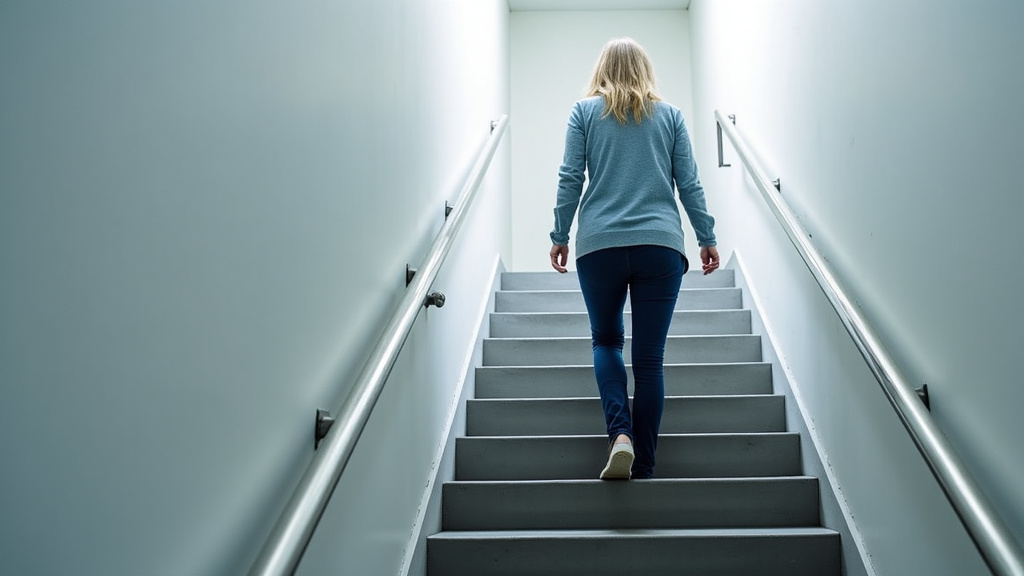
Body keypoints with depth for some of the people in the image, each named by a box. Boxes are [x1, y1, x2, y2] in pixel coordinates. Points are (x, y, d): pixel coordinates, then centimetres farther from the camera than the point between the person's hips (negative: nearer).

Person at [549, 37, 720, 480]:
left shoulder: (584, 111, 9)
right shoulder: (669, 115, 12)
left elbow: (570, 179, 3)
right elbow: (690, 184, 9)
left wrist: (560, 236, 9)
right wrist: (707, 238, 15)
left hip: (599, 246, 0)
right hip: (661, 245, 1)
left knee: (606, 341, 17)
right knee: (650, 357, 3)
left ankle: (620, 434, -6)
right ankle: (644, 468, 6)